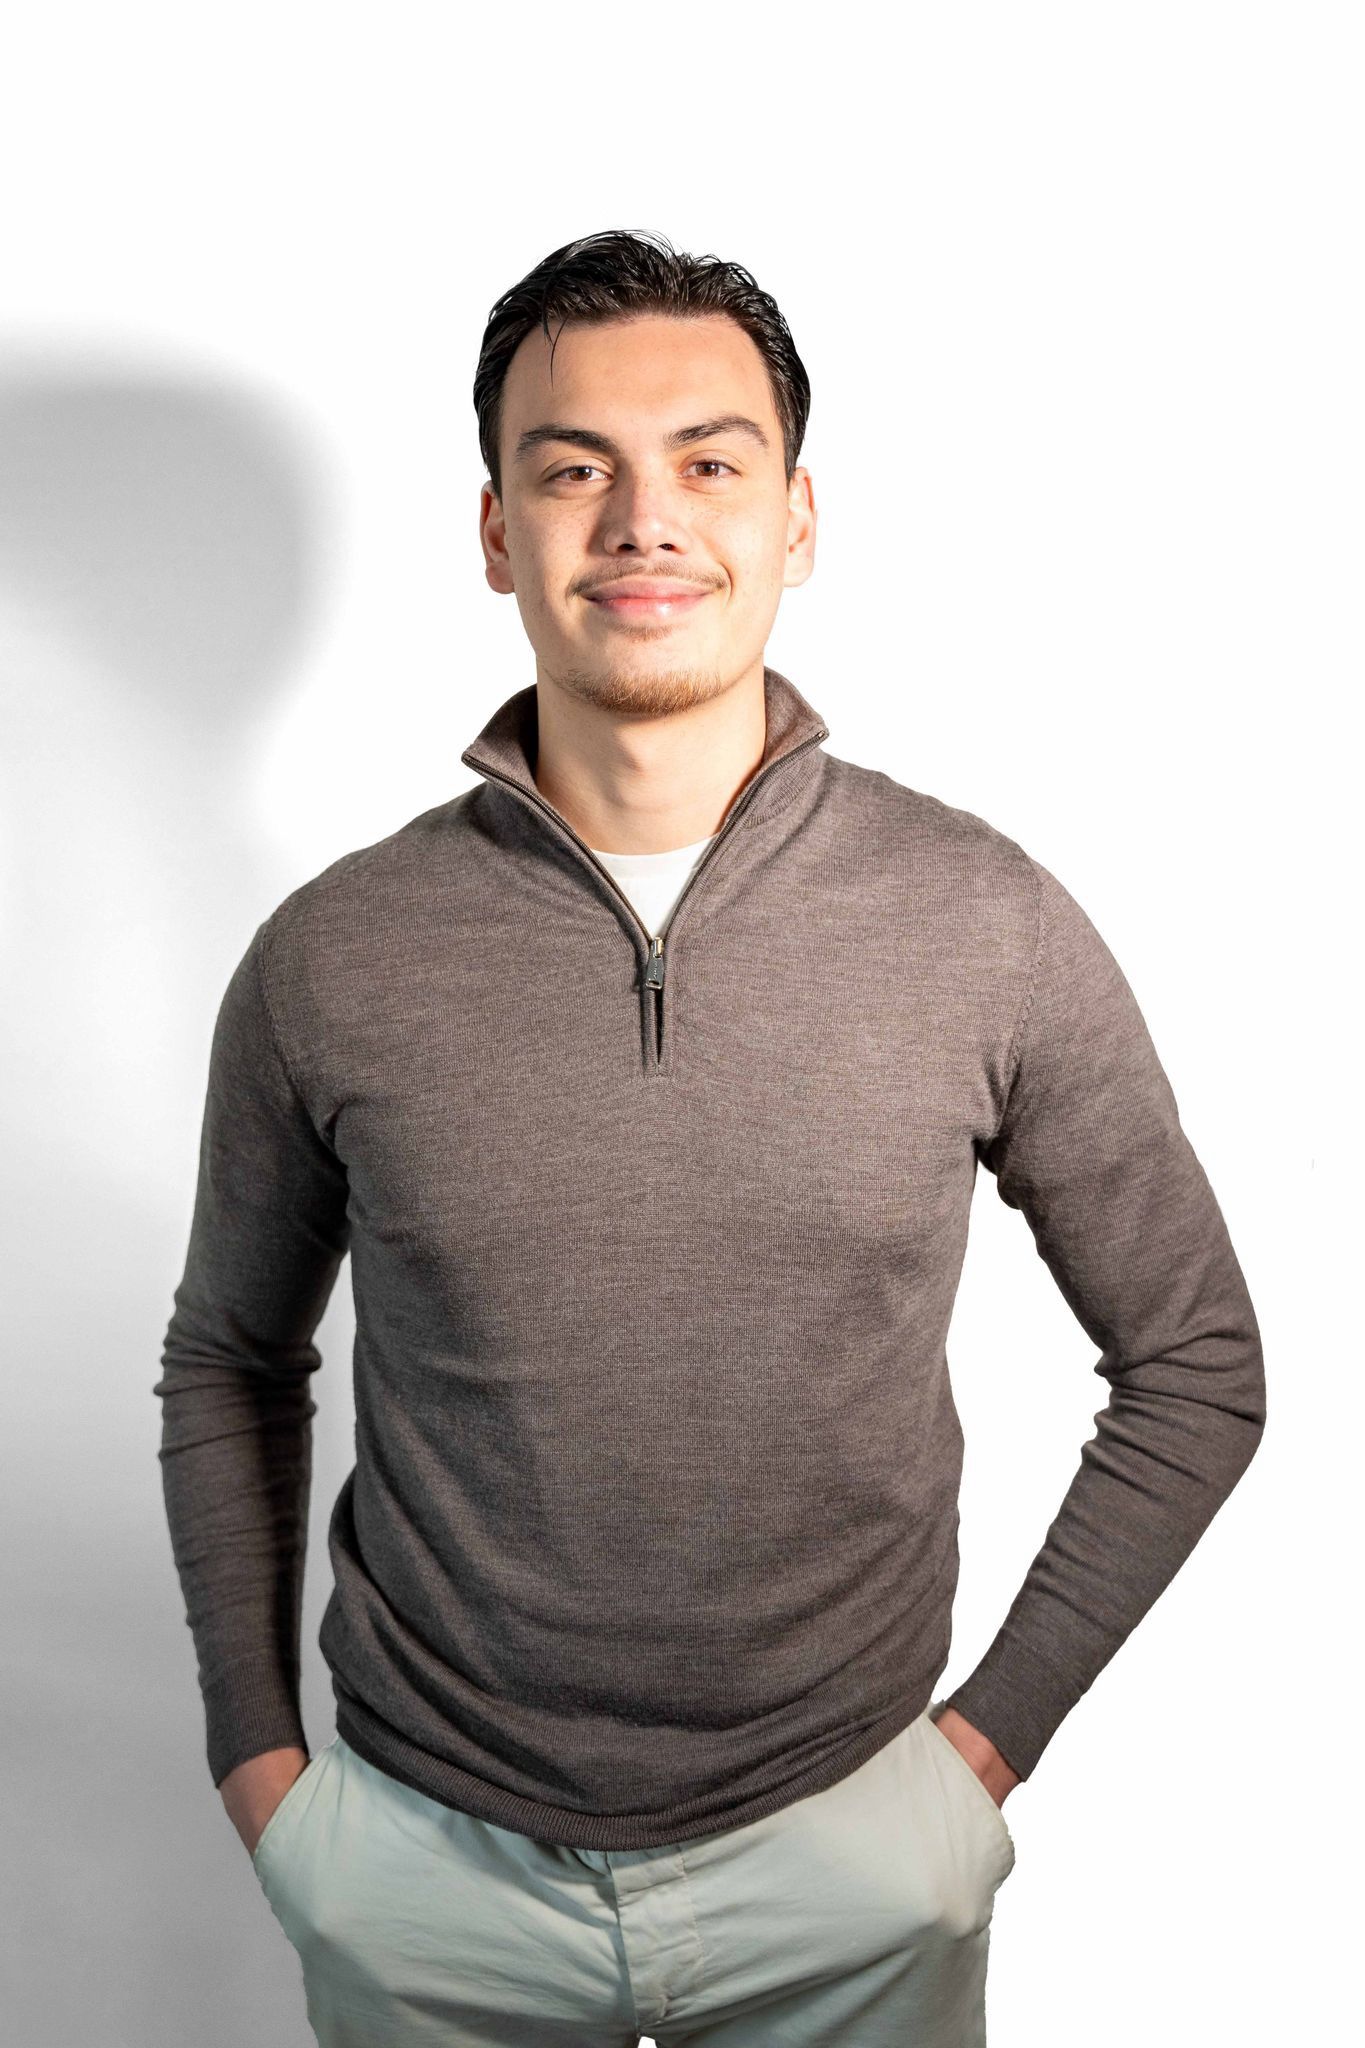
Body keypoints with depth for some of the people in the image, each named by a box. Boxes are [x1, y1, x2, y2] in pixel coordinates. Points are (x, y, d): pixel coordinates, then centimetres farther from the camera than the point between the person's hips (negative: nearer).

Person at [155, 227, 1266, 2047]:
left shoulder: (991, 927, -13)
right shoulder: (331, 960, -11)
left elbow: (1196, 1367, -1)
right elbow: (229, 1369, 5)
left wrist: (997, 1726, -3)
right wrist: (255, 1749, 2)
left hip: (849, 1852, 0)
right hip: (422, 1869, 1)